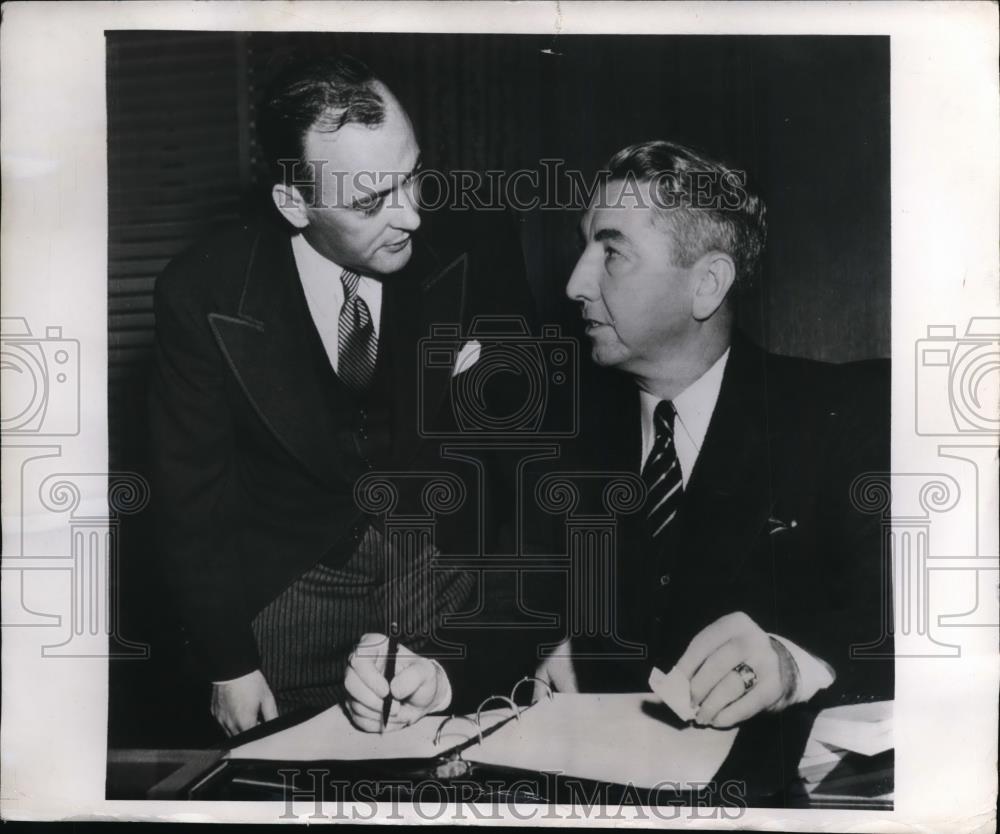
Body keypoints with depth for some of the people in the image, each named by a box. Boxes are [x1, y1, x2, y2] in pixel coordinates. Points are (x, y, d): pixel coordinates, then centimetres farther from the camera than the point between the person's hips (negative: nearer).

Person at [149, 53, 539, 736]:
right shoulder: (202, 296, -15)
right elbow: (192, 500, -6)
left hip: (451, 559, 1)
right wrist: (229, 665, -5)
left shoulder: (480, 260, -15)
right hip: (283, 584, 0)